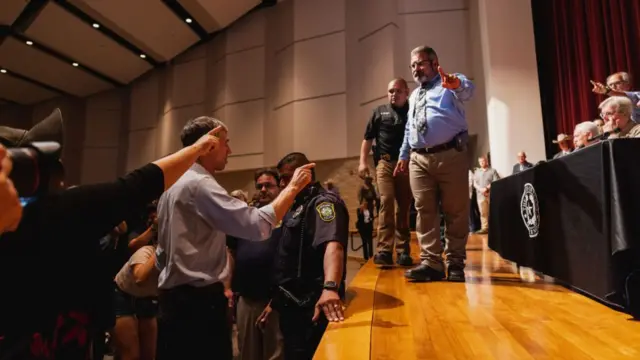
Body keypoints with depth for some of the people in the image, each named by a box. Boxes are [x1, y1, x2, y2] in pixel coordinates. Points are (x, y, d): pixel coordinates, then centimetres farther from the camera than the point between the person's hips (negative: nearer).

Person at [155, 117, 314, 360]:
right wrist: (293, 186, -17)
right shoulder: (199, 184, -18)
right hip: (199, 301, -10)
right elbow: (258, 225, -27)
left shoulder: (173, 184, 13)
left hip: (174, 298, 10)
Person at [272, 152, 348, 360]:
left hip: (311, 307, -10)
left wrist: (330, 288, -50)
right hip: (293, 305, 10)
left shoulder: (323, 202, -15)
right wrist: (278, 299, 23)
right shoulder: (298, 205, 15)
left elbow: (333, 246, -33)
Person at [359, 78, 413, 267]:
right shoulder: (380, 111, 11)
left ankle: (403, 251, 13)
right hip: (386, 163, 0)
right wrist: (362, 162, 2)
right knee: (386, 202, -13)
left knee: (404, 207, 5)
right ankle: (384, 250, -12)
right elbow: (368, 138, 11)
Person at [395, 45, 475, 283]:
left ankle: (455, 262, 12)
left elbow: (467, 91, -17)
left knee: (456, 211, 0)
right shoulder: (414, 96, 26)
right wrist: (404, 155, 24)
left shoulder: (451, 83, 7)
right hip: (419, 159, 5)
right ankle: (431, 263, 5)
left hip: (450, 156, -5)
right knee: (424, 211, 0)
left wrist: (456, 83, -40)